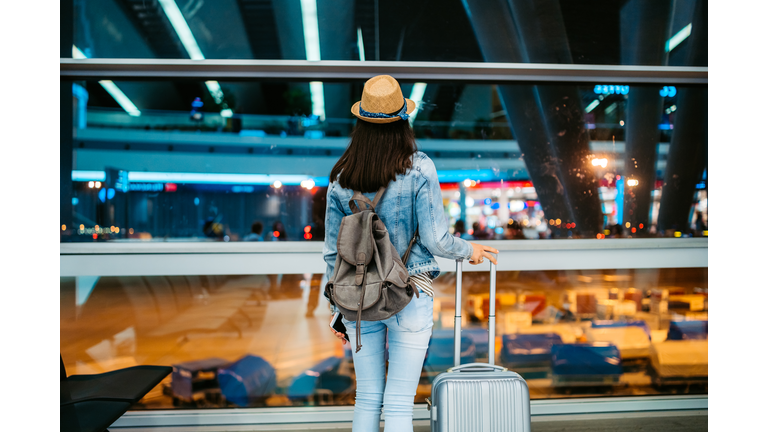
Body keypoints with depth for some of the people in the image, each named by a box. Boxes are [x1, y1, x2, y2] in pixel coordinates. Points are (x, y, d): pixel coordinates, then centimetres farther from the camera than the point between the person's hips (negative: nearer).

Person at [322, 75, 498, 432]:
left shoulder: (341, 178, 0)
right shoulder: (419, 169, -10)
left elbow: (332, 251, 5)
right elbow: (436, 240, -12)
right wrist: (469, 251, 10)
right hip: (409, 295, -3)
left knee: (367, 399, 14)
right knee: (399, 403, 3)